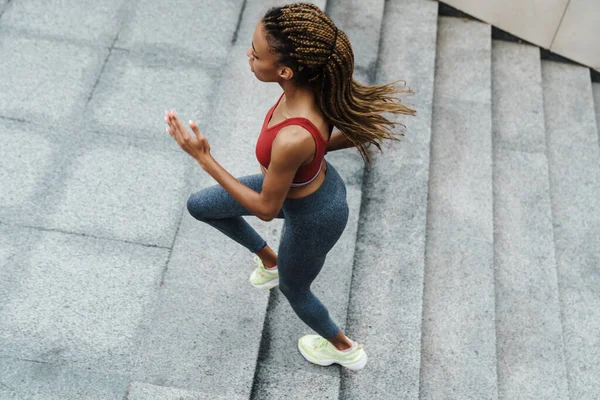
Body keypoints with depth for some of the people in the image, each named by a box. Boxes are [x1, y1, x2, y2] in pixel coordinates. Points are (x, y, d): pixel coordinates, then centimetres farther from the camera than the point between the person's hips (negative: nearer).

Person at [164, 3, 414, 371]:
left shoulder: (292, 140, -44)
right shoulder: (315, 82, -23)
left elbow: (267, 208, -26)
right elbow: (367, 127, -6)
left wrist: (203, 158, -26)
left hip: (314, 216, -7)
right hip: (313, 179, 7)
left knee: (293, 289, 27)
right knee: (200, 206, 19)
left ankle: (345, 349, 58)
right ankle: (269, 260, 44)